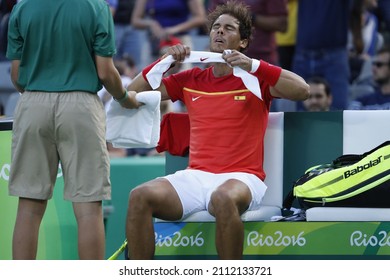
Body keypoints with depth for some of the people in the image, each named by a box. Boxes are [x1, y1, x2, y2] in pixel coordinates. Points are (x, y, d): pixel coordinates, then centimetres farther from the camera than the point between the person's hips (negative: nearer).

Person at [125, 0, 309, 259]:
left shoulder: (255, 78, 8)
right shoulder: (191, 80, 18)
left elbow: (302, 90, -8)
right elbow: (133, 93, 18)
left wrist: (252, 65, -15)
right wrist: (164, 61, 2)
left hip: (241, 177, -4)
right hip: (196, 176, 4)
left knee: (223, 199, -40)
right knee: (140, 197, -24)